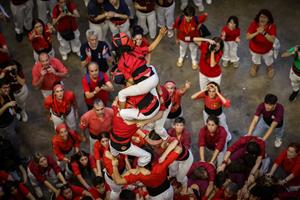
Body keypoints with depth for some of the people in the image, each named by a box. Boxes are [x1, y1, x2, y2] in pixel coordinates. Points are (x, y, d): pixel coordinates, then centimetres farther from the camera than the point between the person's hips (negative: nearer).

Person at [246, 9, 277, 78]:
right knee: (256, 62, 30)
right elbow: (247, 37, -30)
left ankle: (270, 68, 63)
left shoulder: (272, 26, -27)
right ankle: (254, 67, 64)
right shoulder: (253, 24, -27)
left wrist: (264, 33, -48)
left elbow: (272, 40, -35)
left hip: (267, 49, 0)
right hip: (255, 49, 0)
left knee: (269, 62, 29)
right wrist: (257, 32, -45)